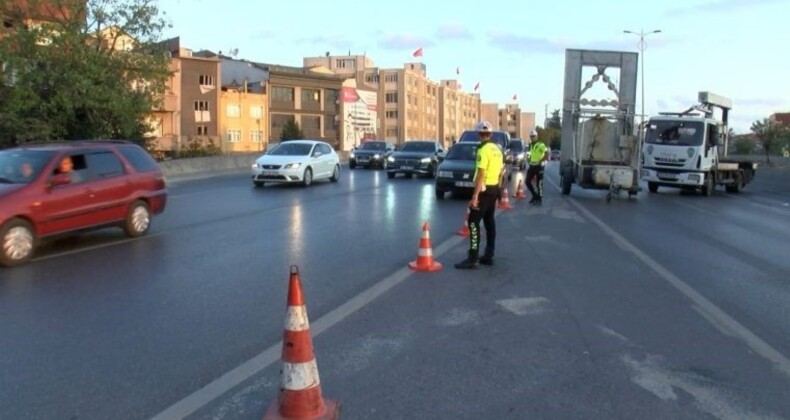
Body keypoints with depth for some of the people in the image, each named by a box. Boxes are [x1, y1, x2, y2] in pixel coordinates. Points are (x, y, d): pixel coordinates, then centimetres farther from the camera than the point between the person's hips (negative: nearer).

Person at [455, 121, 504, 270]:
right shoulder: (497, 149, 11)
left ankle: (473, 258, -11)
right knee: (489, 221, 14)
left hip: (485, 189, -9)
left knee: (473, 222, -8)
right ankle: (489, 256, 19)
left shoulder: (483, 150, -16)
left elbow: (481, 174, -22)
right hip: (494, 189, 9)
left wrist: (475, 195, -24)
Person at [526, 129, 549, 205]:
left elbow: (547, 154, -23)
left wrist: (540, 161, -25)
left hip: (539, 166, -8)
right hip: (532, 165, 8)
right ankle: (535, 196, 20)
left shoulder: (541, 145, -14)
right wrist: (529, 160, 12)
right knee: (528, 181, 5)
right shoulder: (531, 145, 12)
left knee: (539, 183, -3)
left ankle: (539, 199, 7)